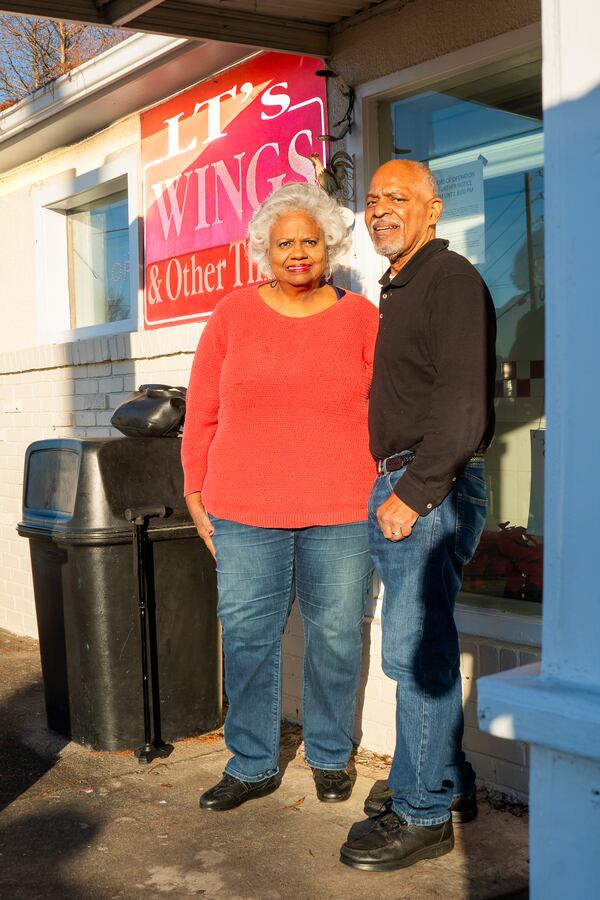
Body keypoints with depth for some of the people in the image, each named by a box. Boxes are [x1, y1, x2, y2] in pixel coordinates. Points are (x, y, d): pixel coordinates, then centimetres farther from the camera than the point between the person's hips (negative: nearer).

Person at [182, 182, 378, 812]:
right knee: (248, 638, 5)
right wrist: (196, 494, 5)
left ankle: (329, 757, 27)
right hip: (245, 514, 1)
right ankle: (252, 766, 22)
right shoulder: (232, 316, 5)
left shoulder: (359, 316, 4)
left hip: (341, 513, 0)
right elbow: (202, 413, 8)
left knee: (336, 637, 7)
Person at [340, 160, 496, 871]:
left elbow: (461, 402, -19)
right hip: (397, 488, 9)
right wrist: (391, 489, 16)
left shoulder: (451, 279, -9)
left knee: (416, 651, -7)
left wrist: (415, 492, -19)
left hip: (433, 490, -9)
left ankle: (422, 813, 3)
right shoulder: (397, 289, 20)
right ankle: (448, 778, 27)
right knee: (423, 644, 14)